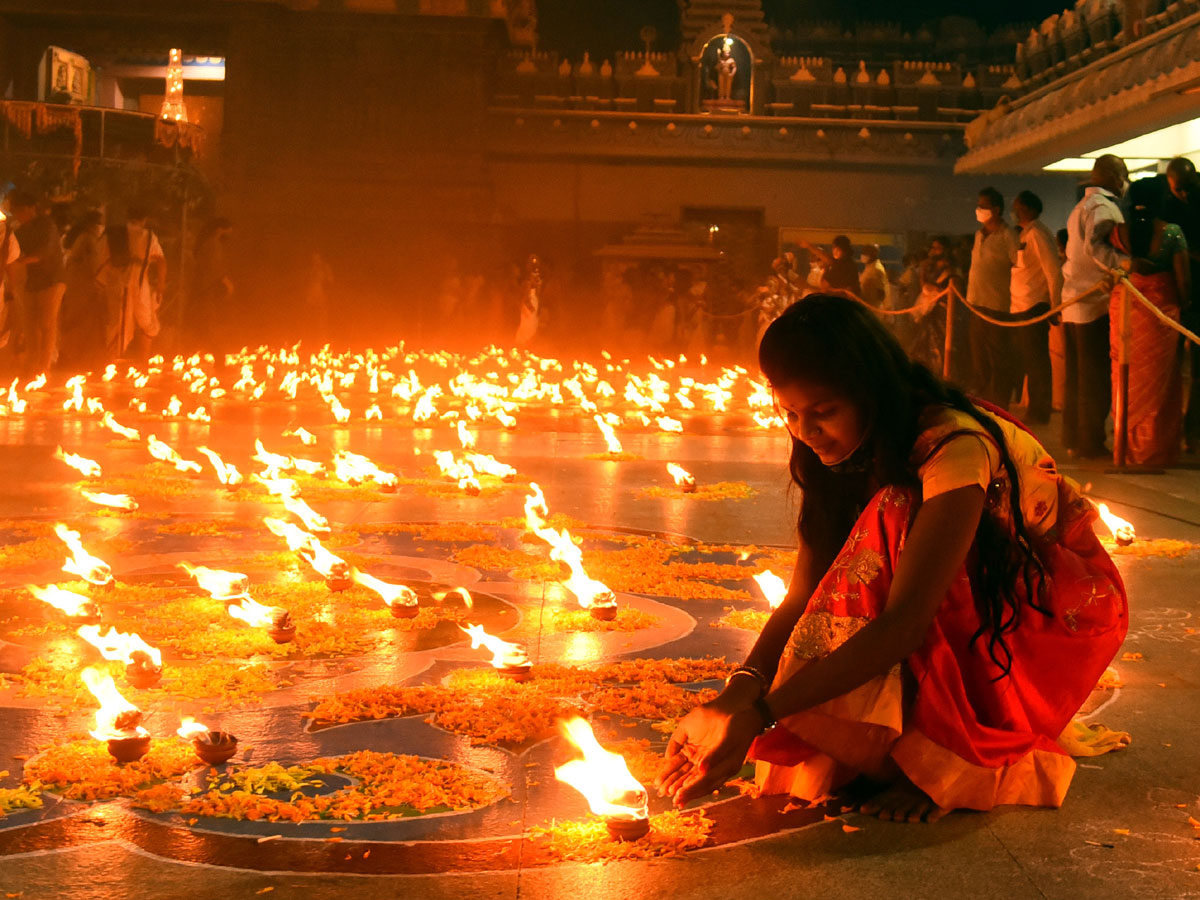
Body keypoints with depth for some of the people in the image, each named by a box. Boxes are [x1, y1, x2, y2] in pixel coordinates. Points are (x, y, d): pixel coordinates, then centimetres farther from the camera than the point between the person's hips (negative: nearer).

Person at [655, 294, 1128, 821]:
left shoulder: (956, 446, -32)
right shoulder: (844, 452, -9)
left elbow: (905, 621, -40)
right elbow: (802, 599, -14)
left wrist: (760, 715, -46)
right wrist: (735, 697, -32)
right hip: (967, 612, 6)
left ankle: (961, 757, -24)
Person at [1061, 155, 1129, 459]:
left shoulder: (1081, 207, 22)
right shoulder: (1104, 206, -9)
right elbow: (1095, 245, -26)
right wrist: (1124, 262, -35)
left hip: (1074, 302, 10)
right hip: (1096, 303, -10)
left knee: (1076, 376, 12)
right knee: (1096, 377, -5)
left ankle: (1073, 440, 16)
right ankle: (1091, 443, -3)